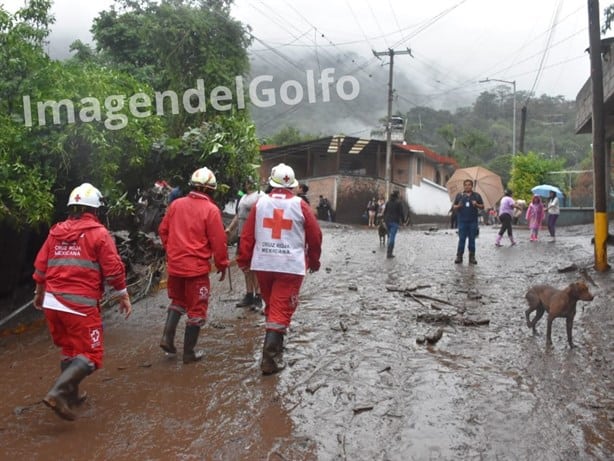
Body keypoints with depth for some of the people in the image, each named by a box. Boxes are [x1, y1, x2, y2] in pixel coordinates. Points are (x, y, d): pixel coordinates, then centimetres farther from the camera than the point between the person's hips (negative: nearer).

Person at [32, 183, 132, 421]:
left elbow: (40, 266, 14)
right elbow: (113, 269, -8)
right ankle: (57, 392, -15)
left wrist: (39, 293, 29)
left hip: (52, 302, 7)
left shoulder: (55, 232, 11)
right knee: (90, 355, 1)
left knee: (69, 349, 22)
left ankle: (71, 395, 29)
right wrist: (123, 296, 3)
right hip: (81, 304, -7)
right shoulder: (99, 233, -5)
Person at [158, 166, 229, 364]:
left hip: (174, 264, 5)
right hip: (197, 266, -5)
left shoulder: (176, 204, 3)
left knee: (177, 301, 26)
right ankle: (189, 352, 14)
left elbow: (163, 230, 11)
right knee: (196, 309, 7)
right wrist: (222, 265, 1)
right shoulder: (211, 210, -12)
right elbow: (218, 241, -11)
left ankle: (167, 336, 13)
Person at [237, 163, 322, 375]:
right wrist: (314, 261, 17)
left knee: (271, 306, 21)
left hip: (263, 264, 3)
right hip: (291, 266, -3)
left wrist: (244, 260, 13)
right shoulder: (300, 206, -4)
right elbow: (315, 237, 2)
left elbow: (247, 235, 2)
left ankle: (274, 345, 37)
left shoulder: (260, 203, 1)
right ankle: (270, 358, -5)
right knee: (281, 311, 0)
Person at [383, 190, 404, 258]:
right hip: (395, 222, -6)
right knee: (392, 237, -5)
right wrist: (403, 220, 1)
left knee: (390, 236, 19)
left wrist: (385, 221, 16)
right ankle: (389, 253, -7)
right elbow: (401, 213, -11)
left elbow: (385, 212, 9)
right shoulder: (399, 202, -8)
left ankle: (389, 251, 22)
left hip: (387, 221, 6)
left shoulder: (388, 202, 8)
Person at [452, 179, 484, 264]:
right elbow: (454, 206, 9)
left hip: (473, 221, 1)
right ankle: (459, 256, 0)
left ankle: (472, 257, 10)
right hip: (462, 220, -1)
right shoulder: (459, 195, 9)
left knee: (472, 239, 5)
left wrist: (476, 205, -11)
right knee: (461, 239, -2)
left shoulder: (476, 195, 9)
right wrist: (458, 206, -13)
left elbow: (482, 207, 8)